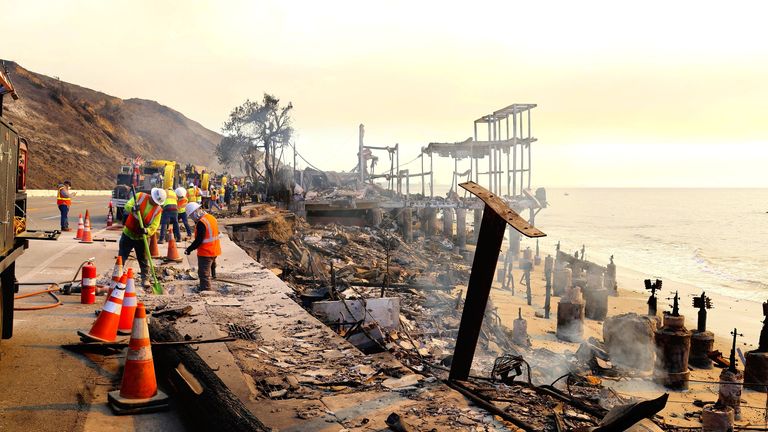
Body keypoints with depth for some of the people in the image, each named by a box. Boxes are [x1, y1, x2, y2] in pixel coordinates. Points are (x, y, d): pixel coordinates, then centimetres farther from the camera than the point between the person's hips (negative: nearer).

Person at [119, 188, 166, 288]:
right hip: (128, 233, 0)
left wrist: (146, 231, -33)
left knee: (144, 260, 7)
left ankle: (145, 279, 18)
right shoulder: (140, 196, -9)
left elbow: (154, 226, -13)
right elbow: (127, 206, -13)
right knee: (121, 257, 6)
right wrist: (133, 209, -36)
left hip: (142, 237, 0)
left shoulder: (158, 210, -8)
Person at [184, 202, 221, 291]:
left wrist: (189, 249, -13)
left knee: (204, 274, -3)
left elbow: (198, 240, -22)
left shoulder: (201, 223, -21)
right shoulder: (211, 217, 7)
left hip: (205, 253, -9)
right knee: (210, 271, 20)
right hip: (214, 251, 9)